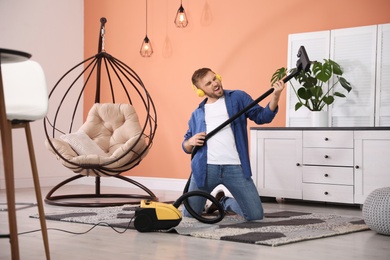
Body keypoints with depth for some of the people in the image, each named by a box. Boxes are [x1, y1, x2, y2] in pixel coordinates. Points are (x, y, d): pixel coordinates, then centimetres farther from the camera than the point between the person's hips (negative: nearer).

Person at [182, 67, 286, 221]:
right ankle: (205, 203, 38)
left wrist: (275, 96, -13)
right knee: (189, 216, 3)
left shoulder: (238, 98, 10)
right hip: (205, 168, 1)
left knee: (256, 215, -4)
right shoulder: (197, 114, 16)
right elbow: (185, 147, 21)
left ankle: (224, 202, 25)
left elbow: (262, 116, 3)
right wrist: (191, 142, -3)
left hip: (235, 168, -1)